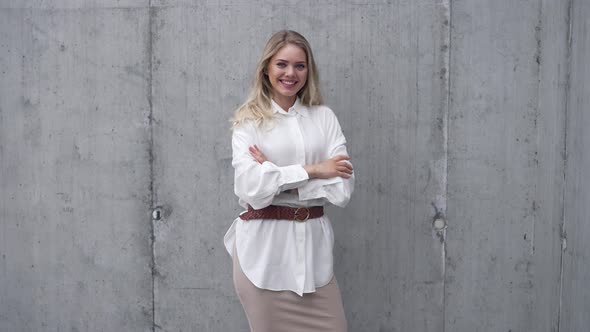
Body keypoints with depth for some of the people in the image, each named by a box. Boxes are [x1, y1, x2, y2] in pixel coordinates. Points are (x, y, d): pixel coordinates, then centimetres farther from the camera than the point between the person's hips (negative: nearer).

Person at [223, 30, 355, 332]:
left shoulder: (324, 117, 4)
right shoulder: (249, 121, -1)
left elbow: (342, 188, -5)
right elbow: (250, 187, -15)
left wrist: (278, 176, -12)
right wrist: (311, 170, -12)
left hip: (312, 244, 2)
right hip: (264, 248, -2)